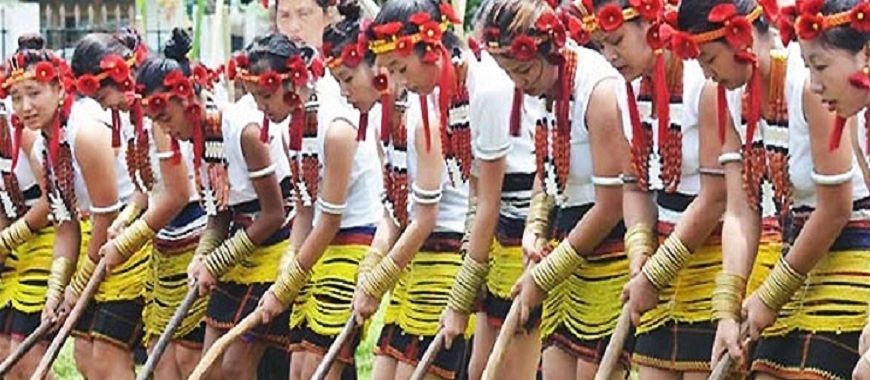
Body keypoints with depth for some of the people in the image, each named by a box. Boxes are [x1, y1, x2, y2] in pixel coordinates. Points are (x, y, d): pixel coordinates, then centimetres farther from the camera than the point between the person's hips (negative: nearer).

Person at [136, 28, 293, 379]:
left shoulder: (245, 130, -22)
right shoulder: (199, 137, 3)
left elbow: (273, 215, -18)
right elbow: (219, 215, 9)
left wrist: (215, 261, -14)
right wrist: (202, 258, -10)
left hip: (274, 253, -8)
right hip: (237, 256, 8)